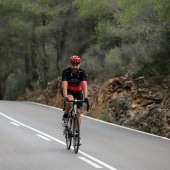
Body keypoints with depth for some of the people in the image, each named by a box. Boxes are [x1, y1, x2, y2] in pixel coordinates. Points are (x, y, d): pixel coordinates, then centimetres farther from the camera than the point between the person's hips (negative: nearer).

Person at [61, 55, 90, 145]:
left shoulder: (82, 72, -24)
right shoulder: (66, 72, -27)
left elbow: (84, 86, -33)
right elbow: (64, 85, -37)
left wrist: (86, 98, -48)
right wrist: (65, 97, -51)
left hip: (78, 91, 2)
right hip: (68, 91, -2)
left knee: (78, 112, -8)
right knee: (70, 101, -36)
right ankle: (65, 117, -11)